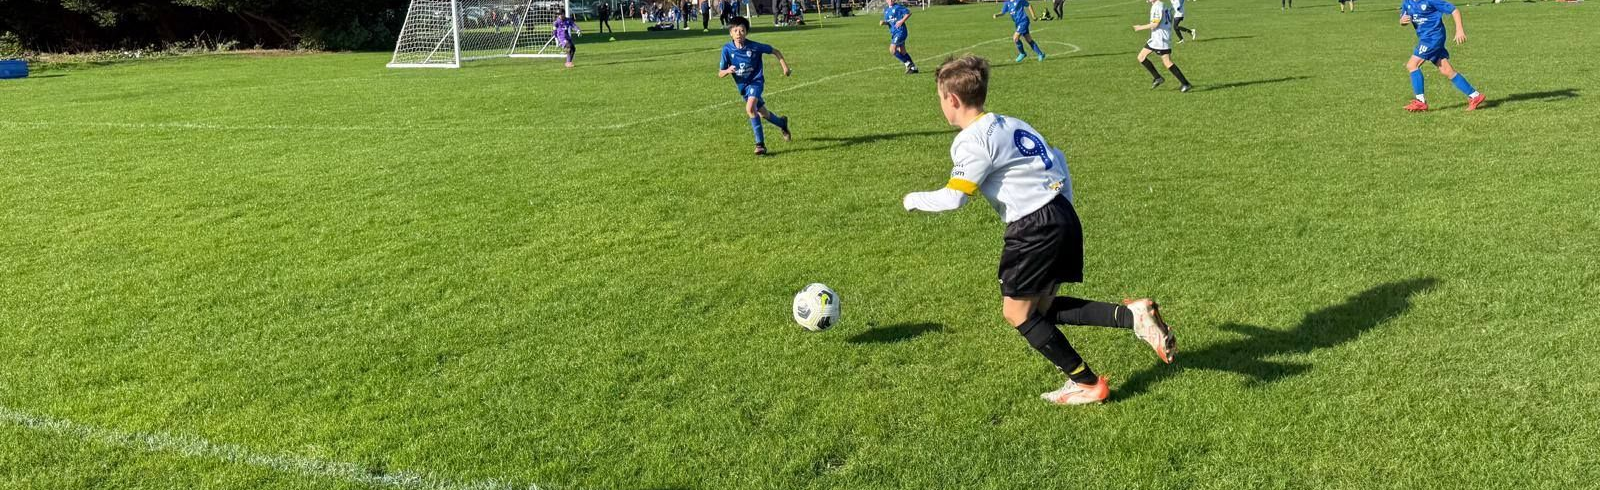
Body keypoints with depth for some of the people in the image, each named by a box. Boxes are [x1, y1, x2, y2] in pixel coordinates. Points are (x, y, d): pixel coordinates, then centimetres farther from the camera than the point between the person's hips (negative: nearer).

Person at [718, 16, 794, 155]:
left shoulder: (754, 47, -17)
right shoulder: (727, 49, -12)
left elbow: (775, 51, -2)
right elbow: (720, 73, -7)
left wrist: (785, 66, -6)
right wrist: (728, 71, -29)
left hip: (755, 81, -4)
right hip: (742, 85, 4)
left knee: (750, 108, -29)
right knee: (762, 113, 18)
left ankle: (760, 143, -21)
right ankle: (782, 123, 50)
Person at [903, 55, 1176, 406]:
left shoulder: (972, 142, -10)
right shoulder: (1011, 124, 17)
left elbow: (953, 198, -12)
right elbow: (1057, 160, 21)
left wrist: (914, 200, 6)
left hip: (1034, 227, -9)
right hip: (1063, 215, 9)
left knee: (1017, 313, 6)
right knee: (1040, 308, 16)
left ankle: (1087, 383, 10)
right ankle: (1131, 315, 2)